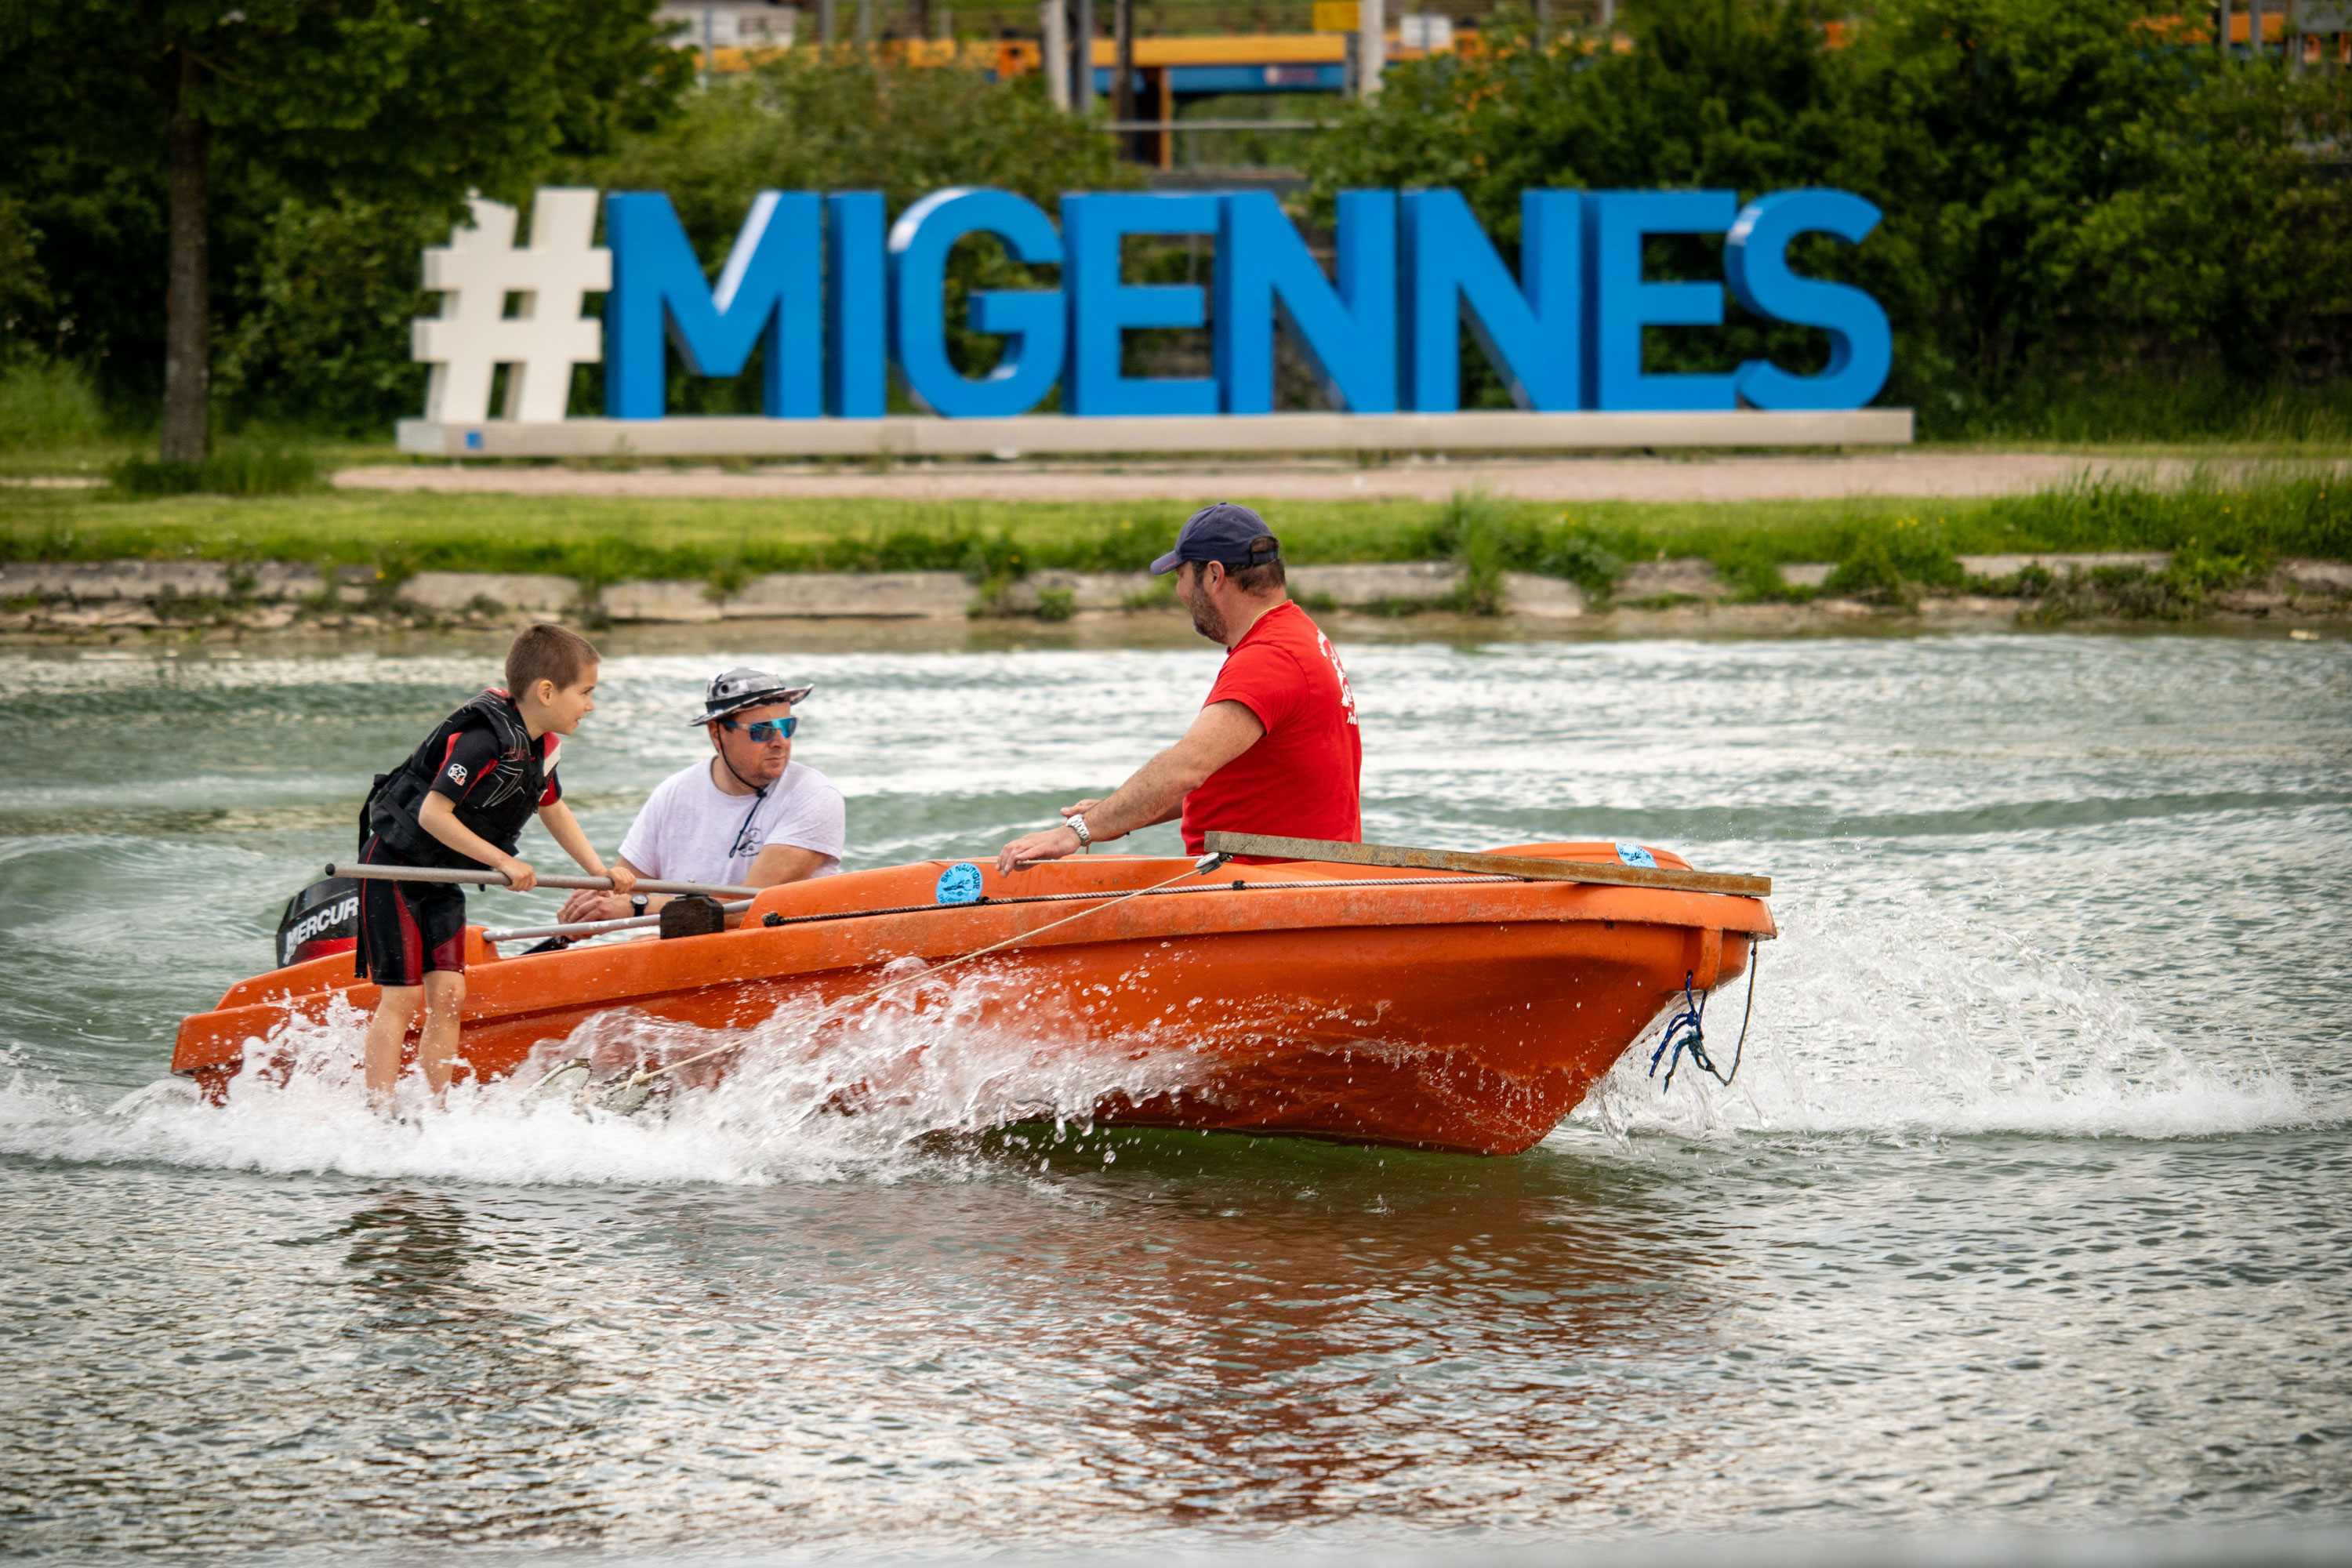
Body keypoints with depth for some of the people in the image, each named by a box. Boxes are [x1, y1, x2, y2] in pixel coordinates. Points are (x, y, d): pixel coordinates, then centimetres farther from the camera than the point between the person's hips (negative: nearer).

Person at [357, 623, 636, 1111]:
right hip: (394, 867, -8)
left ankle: (436, 1111, 5)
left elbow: (552, 809, 19)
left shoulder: (541, 744, 2)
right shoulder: (484, 738, -27)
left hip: (442, 878, 8)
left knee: (448, 995, 1)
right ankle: (380, 1115, -7)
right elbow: (433, 814, -31)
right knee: (403, 997, -9)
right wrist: (504, 862, -30)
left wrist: (599, 871, 12)